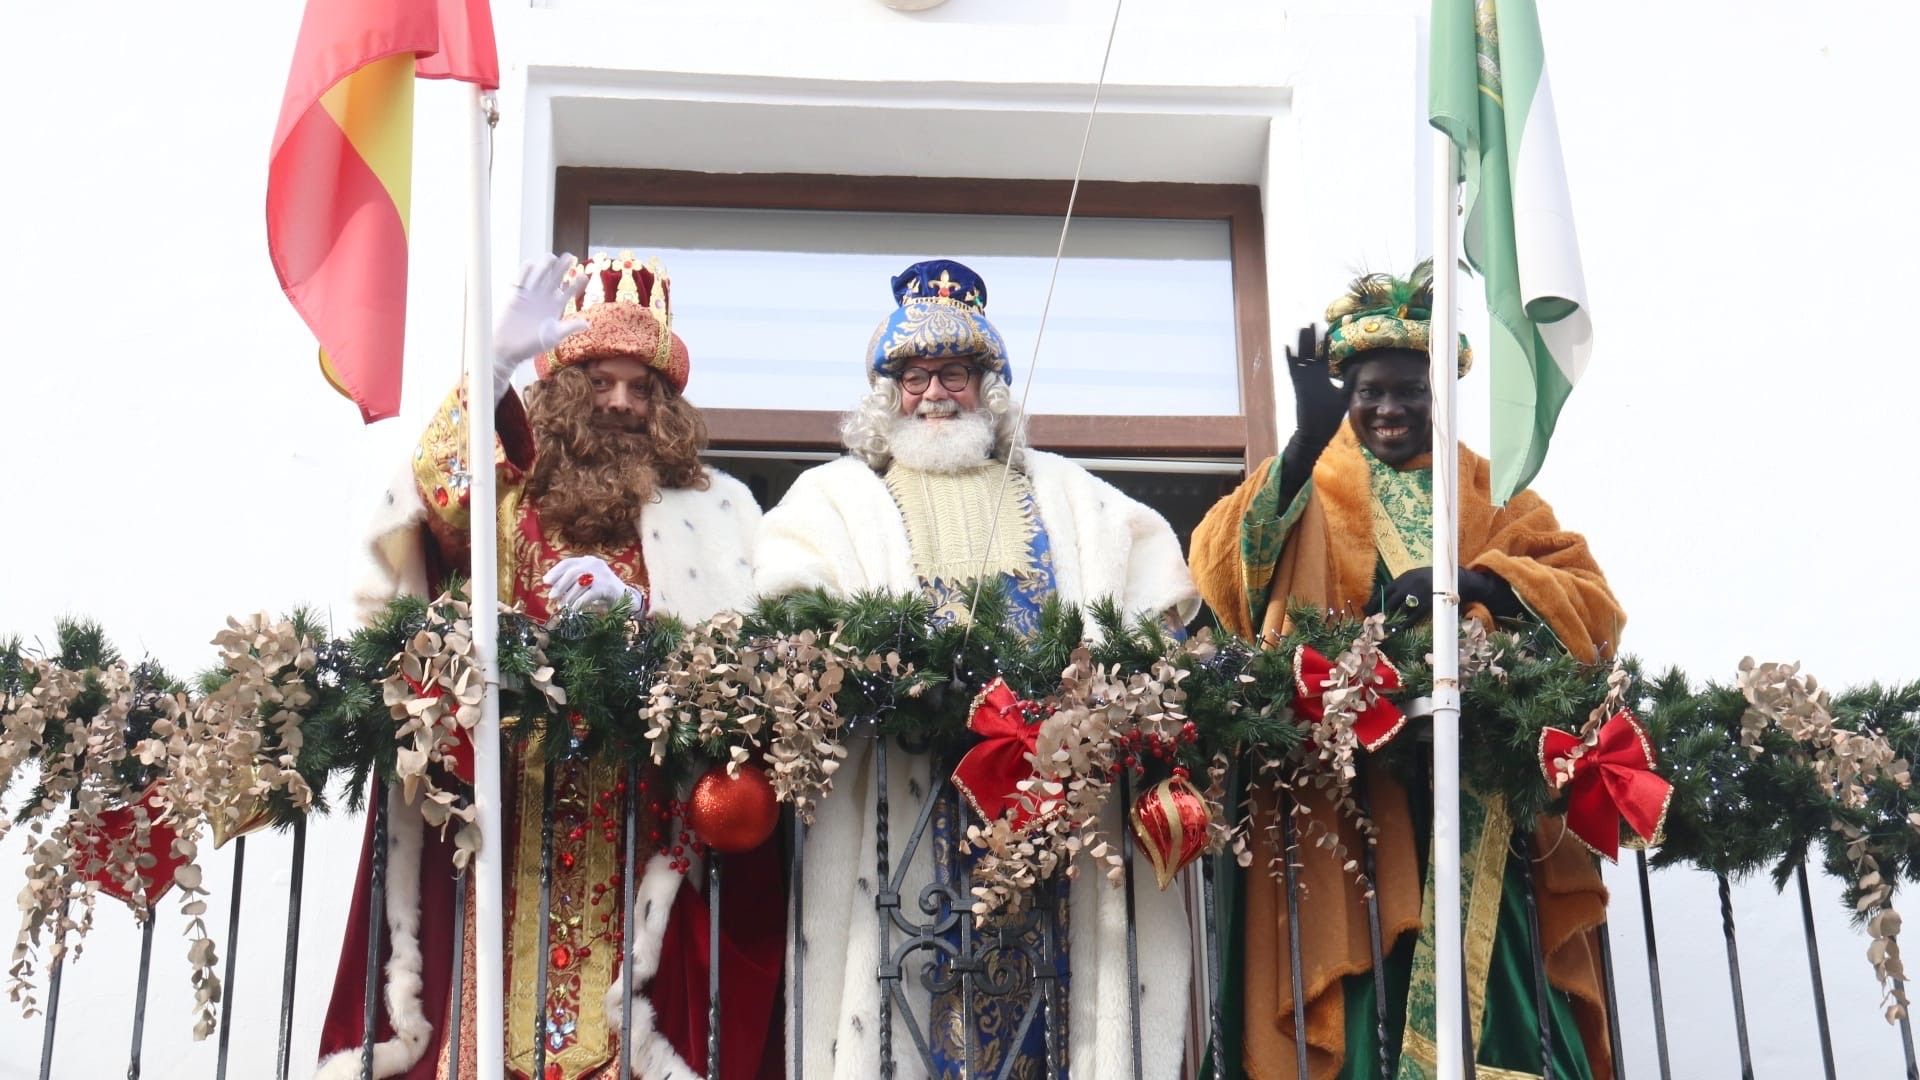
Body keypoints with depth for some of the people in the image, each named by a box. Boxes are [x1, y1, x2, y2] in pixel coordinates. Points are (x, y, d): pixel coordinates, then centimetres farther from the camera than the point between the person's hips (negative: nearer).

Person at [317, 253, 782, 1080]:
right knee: (508, 1012, -4)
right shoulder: (520, 495, 10)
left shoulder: (712, 510, 12)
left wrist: (629, 606, -14)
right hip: (514, 819, 0)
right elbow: (437, 495, -11)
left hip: (646, 835, 0)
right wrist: (497, 364, -20)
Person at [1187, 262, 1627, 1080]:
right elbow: (1218, 570, -9)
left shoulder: (1494, 495, 19)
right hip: (1345, 792, -1)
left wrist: (1475, 581, -14)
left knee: (1490, 986, -7)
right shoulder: (1308, 487, 13)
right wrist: (1306, 443, -21)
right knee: (1368, 1002, -10)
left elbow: (1594, 606, 4)